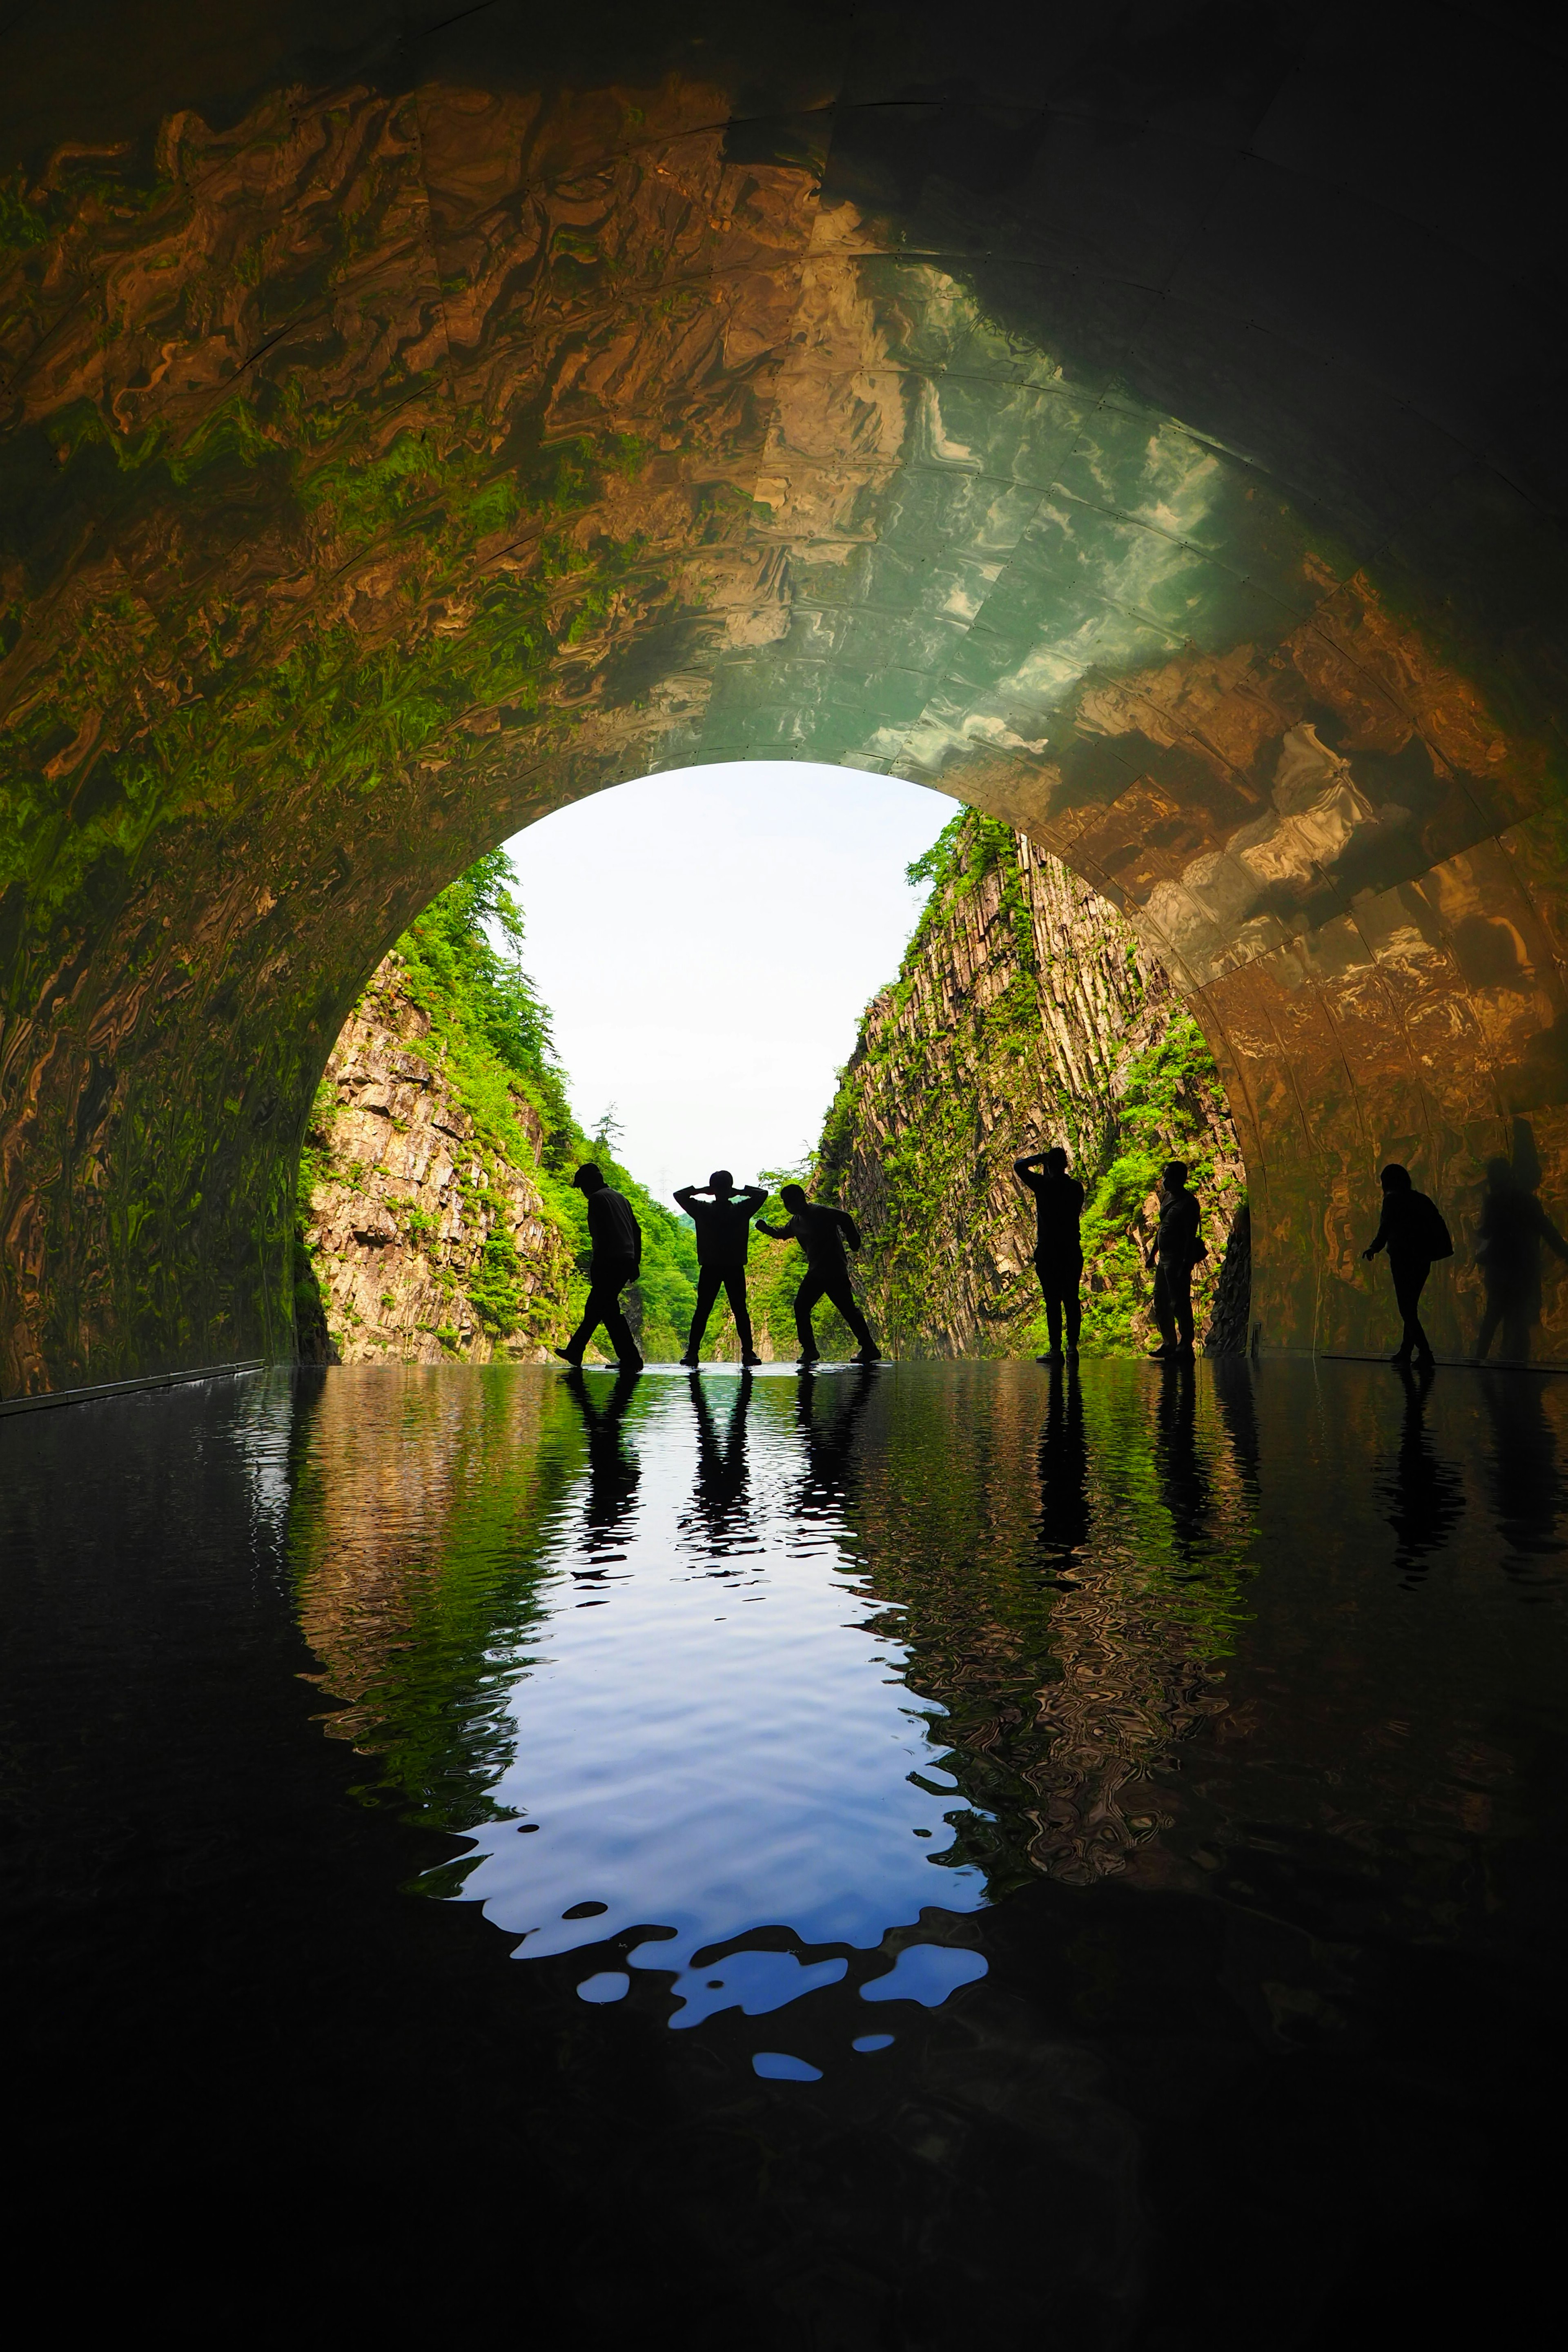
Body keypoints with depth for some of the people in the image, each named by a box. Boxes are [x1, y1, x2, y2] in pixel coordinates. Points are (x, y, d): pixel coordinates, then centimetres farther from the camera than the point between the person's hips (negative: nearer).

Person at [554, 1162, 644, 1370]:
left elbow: (602, 1233, -17)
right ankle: (574, 1353, 28)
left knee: (609, 1310, -5)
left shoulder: (597, 1199, -5)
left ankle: (631, 1359, -9)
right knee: (594, 1307, 18)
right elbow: (637, 1230, 19)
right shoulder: (621, 1198, 21)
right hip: (627, 1261, 9)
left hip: (610, 1261, -9)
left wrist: (597, 1265, -17)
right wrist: (635, 1263, 21)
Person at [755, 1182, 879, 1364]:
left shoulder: (819, 1212, -14)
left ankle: (869, 1348, -1)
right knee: (801, 1307, 4)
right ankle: (809, 1349, 9)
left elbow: (845, 1218, -16)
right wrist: (767, 1229, 13)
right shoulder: (797, 1220, 14)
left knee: (847, 1309, -7)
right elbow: (784, 1233, 30)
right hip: (816, 1273, 9)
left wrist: (854, 1242, -11)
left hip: (834, 1271, -9)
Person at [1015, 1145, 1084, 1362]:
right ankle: (1073, 1347, 7)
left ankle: (1056, 1350, -4)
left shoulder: (1044, 1185, -8)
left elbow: (1019, 1166, 3)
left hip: (1048, 1252, -4)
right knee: (1072, 1300, 8)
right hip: (1073, 1251, 4)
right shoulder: (1076, 1187, 5)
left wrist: (1040, 1157, 13)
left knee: (1053, 1301, -4)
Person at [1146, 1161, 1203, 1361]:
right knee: (1161, 1303, 15)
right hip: (1164, 1258, 10)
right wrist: (1153, 1253, 22)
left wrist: (1186, 1264, -23)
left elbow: (1191, 1236, -18)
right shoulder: (1167, 1197, 13)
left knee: (1180, 1303, -7)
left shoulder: (1188, 1203, -14)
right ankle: (1170, 1344, 25)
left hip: (1178, 1259, -10)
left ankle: (1185, 1348, -3)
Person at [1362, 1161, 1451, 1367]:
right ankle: (1406, 1351, 19)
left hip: (1403, 1258, -7)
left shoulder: (1392, 1200, -6)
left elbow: (1386, 1228, -11)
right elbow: (1438, 1225, 10)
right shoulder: (1421, 1200, 13)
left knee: (1406, 1308, -5)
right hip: (1423, 1259, 7)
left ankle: (1425, 1352, -14)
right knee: (1411, 1307, 15)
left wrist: (1373, 1248, 2)